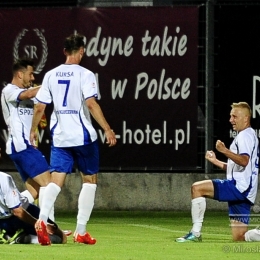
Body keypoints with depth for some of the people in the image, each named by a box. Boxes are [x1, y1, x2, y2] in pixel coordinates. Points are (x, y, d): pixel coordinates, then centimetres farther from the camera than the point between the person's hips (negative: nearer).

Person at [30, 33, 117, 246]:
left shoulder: (51, 75, 6)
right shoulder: (85, 75, -7)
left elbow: (40, 107, 7)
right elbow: (91, 104, -18)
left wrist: (33, 130, 21)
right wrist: (107, 130, -17)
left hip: (59, 137, 4)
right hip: (83, 136, -4)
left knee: (56, 180, 2)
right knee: (90, 180, 9)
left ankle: (42, 219, -24)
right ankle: (81, 231, 4)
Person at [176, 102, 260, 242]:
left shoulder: (245, 136, -7)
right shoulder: (247, 136, 26)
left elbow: (244, 161, -25)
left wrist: (225, 151, -35)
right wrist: (216, 161, 26)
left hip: (239, 187, -10)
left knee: (197, 188, -15)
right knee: (239, 238, 6)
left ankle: (195, 233, -15)